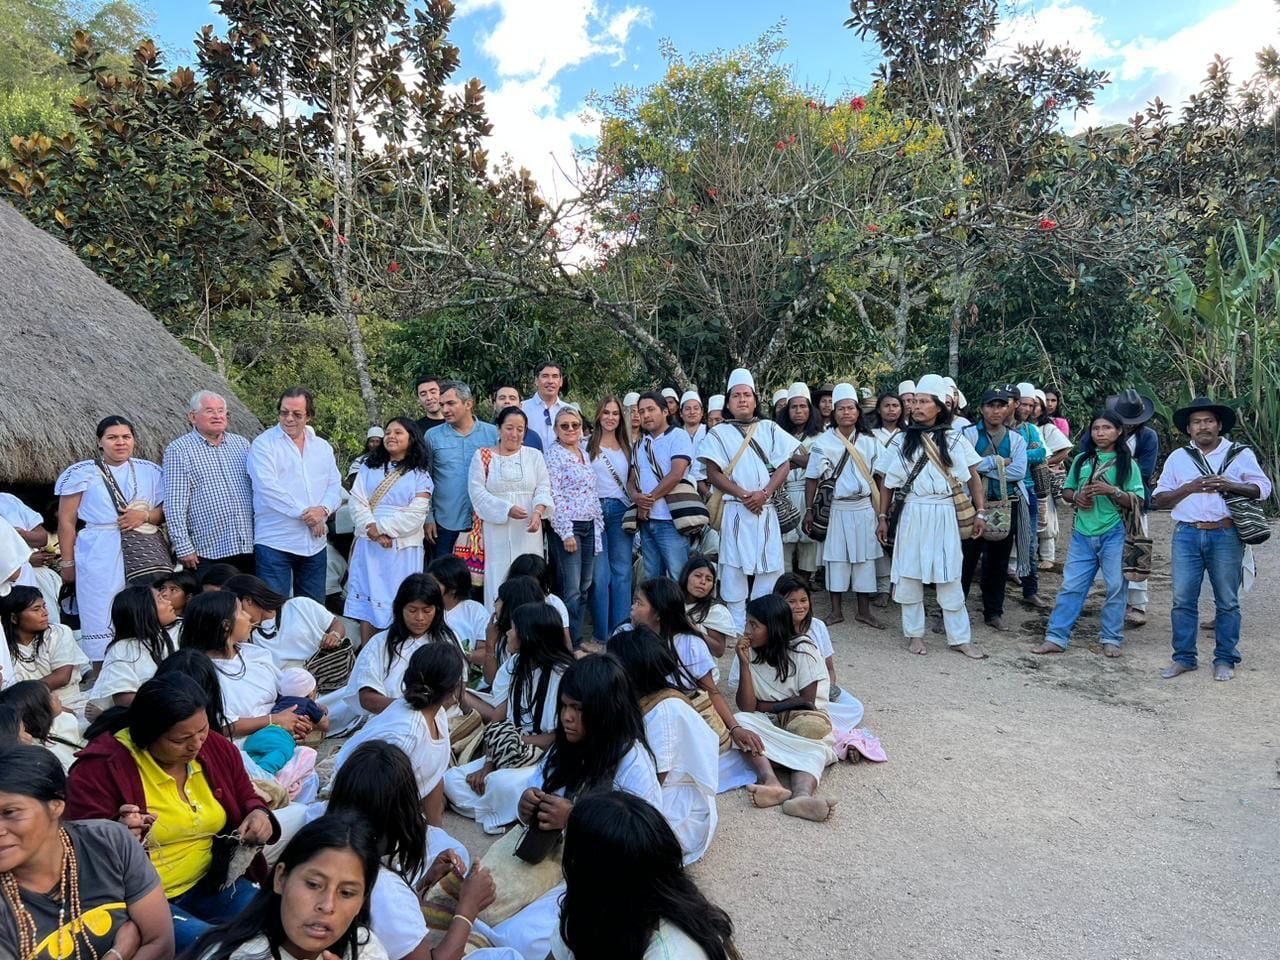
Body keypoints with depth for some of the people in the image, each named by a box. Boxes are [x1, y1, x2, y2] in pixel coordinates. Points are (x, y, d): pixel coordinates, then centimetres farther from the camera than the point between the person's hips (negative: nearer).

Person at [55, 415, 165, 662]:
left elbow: (166, 511, 13)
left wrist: (144, 515, -8)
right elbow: (66, 522, 4)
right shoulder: (82, 473, 3)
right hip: (100, 555, -2)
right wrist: (68, 563, 1)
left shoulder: (149, 471, 11)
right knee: (102, 620, -1)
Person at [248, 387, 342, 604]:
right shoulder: (264, 444, -4)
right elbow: (268, 487, -15)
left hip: (314, 543, 5)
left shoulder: (322, 447, 12)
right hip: (274, 542, -5)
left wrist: (323, 510, -12)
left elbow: (335, 486, 9)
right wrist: (305, 513, -16)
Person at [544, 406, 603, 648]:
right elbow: (553, 497, -14)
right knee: (571, 589, -6)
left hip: (589, 527, 8)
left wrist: (599, 523, 15)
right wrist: (565, 533, -17)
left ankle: (577, 639, 21)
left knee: (585, 587, 11)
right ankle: (570, 644, 3)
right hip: (567, 528, -8)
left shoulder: (583, 454, 15)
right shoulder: (553, 454, -8)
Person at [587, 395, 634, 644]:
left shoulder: (626, 446, 15)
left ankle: (621, 630, 12)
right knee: (600, 574, -2)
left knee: (622, 572, 3)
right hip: (595, 510, -3)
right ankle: (601, 632, 9)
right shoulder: (588, 445, 1)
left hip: (621, 511, 4)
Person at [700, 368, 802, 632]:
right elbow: (713, 474, -2)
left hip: (766, 509, 2)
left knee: (769, 567, 1)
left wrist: (763, 494, -11)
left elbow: (784, 466, 4)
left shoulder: (770, 429, 10)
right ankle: (738, 629, 7)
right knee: (735, 567, -1)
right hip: (735, 509, -2)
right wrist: (744, 494, -13)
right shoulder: (719, 433, 5)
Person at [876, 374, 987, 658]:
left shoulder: (955, 439, 3)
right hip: (913, 514, 1)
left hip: (945, 515, -1)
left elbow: (973, 477, 5)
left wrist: (980, 512, -2)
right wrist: (882, 517, 3)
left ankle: (959, 638, 14)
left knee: (949, 578, 4)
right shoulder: (901, 441, 4)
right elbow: (888, 483, 6)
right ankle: (914, 633, 19)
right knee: (909, 575, 5)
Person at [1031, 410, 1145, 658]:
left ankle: (1111, 639, 17)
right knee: (1071, 586, 3)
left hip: (1114, 534, -2)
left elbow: (1137, 502, -4)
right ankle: (1056, 637, 5)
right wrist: (1077, 496, -6)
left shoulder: (1127, 463, 0)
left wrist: (1112, 491, -19)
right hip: (1083, 534, 3)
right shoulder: (1082, 460, 9)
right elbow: (1066, 491, 15)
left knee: (1115, 587, 5)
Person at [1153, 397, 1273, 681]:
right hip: (1187, 534, 1)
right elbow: (1158, 500, 8)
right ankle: (1184, 658, 11)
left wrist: (1230, 485, -14)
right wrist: (1189, 487, -9)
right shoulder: (1177, 457, 11)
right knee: (1183, 599, 1)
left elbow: (1264, 488, 3)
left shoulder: (1240, 454, 8)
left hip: (1226, 534, -1)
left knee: (1227, 601, 5)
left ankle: (1225, 660, 15)